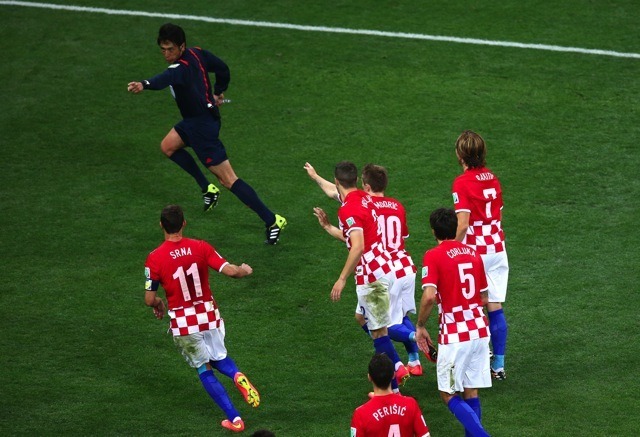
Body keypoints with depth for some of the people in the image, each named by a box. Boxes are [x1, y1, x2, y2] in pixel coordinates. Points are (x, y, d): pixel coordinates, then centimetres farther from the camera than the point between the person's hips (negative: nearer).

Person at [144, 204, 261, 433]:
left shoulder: (155, 258, -14)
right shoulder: (201, 247, -9)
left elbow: (149, 299, -11)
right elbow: (230, 271, -13)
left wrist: (158, 304, 13)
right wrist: (244, 270, 10)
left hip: (183, 322, -2)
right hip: (209, 316, 2)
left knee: (204, 369, 15)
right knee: (218, 357, 27)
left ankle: (234, 419, 10)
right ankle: (237, 376, -8)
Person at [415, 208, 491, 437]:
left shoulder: (433, 256, -9)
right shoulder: (472, 253, 10)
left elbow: (429, 296, -21)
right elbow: (484, 298, 15)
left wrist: (420, 326, -7)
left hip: (454, 335, -6)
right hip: (480, 330, 6)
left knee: (449, 395, 3)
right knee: (470, 393, 12)